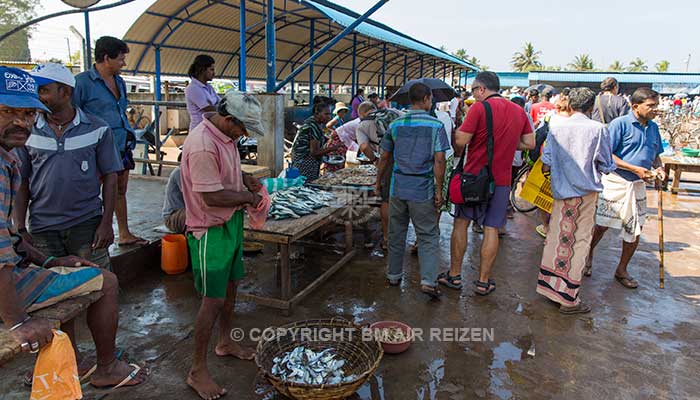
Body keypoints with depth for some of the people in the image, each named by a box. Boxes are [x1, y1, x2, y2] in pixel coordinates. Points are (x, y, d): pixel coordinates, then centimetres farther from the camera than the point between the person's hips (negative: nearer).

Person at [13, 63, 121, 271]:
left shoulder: (97, 129, -1)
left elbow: (109, 177, 0)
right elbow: (21, 183, 7)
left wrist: (106, 223, -6)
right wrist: (20, 229, 1)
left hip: (87, 223, -2)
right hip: (42, 229, 2)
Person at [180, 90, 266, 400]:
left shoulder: (225, 135, 5)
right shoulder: (202, 145, -26)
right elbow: (213, 197, -27)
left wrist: (245, 178, 6)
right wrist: (248, 197, -14)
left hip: (231, 223, 10)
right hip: (211, 231, -9)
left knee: (231, 286, 21)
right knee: (213, 299, -2)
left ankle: (225, 342, 42)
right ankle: (197, 371, 14)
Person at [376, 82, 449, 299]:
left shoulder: (395, 125, 4)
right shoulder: (436, 125, -6)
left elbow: (384, 157, 9)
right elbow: (439, 161, -10)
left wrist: (378, 183, 20)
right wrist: (439, 191, -3)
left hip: (398, 187, 3)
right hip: (423, 189, -3)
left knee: (396, 233, 15)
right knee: (428, 236, 6)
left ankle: (394, 275, 26)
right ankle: (428, 281, -2)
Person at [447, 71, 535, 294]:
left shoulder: (480, 107, -11)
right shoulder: (519, 111, 7)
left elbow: (460, 141, -16)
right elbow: (529, 144, 11)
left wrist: (458, 150, 5)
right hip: (502, 180, 4)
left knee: (461, 224, 10)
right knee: (491, 229, 7)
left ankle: (454, 275, 17)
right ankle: (483, 281, 13)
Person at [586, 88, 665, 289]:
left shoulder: (653, 127, 9)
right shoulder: (620, 124, -11)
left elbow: (656, 155, 22)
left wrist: (658, 168, 0)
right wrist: (635, 169, -19)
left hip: (638, 185, 6)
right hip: (615, 182, -6)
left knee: (635, 229, 9)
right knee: (602, 225, 1)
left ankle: (622, 270, 25)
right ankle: (588, 256, 28)